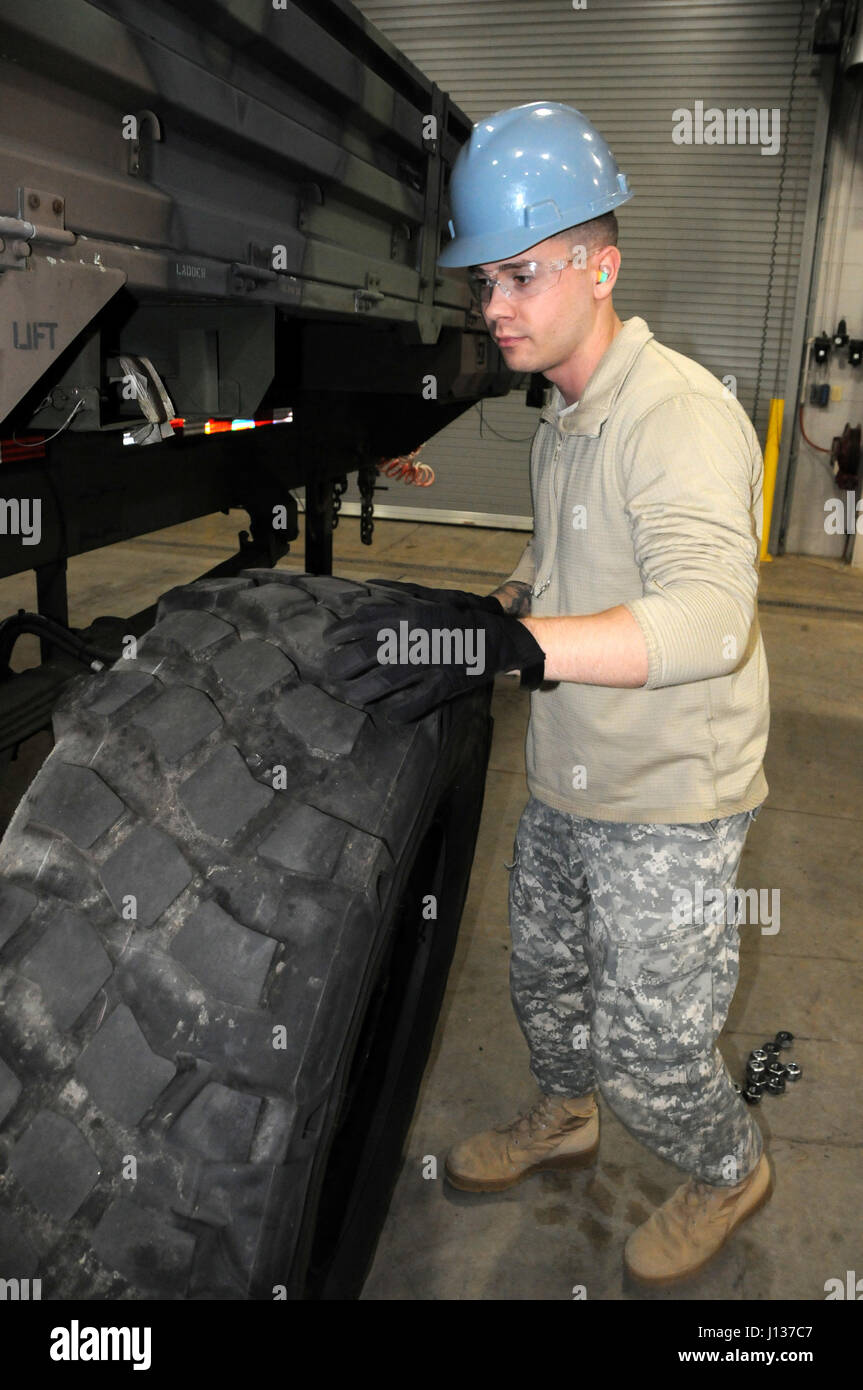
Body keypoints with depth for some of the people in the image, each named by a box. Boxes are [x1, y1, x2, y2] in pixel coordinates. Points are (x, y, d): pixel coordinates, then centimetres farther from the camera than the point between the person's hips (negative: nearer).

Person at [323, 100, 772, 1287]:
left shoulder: (681, 414, -24)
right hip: (566, 783, 9)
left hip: (671, 801, -8)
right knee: (543, 978, 25)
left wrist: (507, 642, -51)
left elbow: (709, 615, -39)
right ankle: (564, 1118, 55)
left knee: (646, 1049, 7)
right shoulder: (563, 419, 7)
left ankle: (731, 1170, 40)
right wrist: (467, 621, 2)